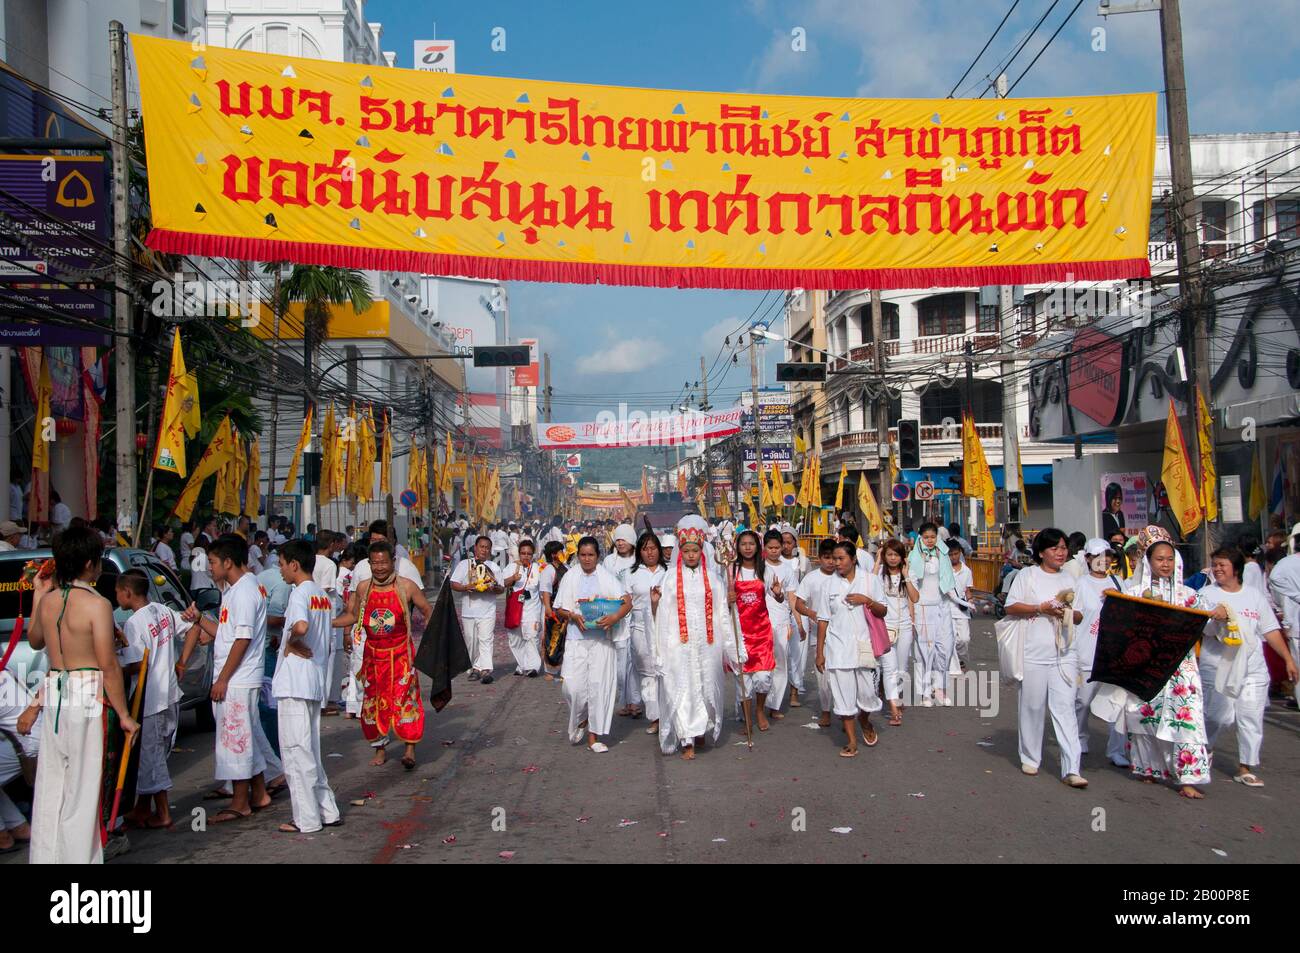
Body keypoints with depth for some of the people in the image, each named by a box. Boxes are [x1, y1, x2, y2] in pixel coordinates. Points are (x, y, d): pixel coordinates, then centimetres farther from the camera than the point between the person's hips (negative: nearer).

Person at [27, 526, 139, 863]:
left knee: (51, 782, 15)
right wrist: (124, 714, -8)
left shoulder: (47, 600, 6)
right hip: (87, 693, -7)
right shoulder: (96, 604, -13)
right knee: (82, 785, 0)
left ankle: (45, 855, 24)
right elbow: (108, 665, -14)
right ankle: (78, 857, 4)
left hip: (53, 693, 7)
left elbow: (34, 641, 27)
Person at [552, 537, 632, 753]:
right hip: (576, 638, 0)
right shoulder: (570, 576, 7)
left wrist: (614, 617, -21)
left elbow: (628, 602, -3)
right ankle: (579, 720, 22)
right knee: (573, 685, -9)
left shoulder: (607, 577, 5)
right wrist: (573, 616, -11)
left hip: (602, 638, 0)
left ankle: (593, 736, 10)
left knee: (599, 686, -2)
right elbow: (559, 609, 9)